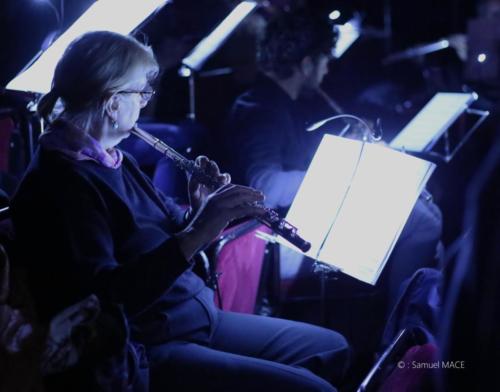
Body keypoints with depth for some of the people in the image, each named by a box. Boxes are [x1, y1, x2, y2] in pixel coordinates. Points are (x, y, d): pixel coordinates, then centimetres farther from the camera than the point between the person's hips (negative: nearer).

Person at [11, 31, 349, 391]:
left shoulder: (114, 160, 11)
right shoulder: (59, 182, -20)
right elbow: (104, 298, -31)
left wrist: (201, 211, -1)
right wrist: (195, 234, -35)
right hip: (143, 353, -10)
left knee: (332, 349, 16)